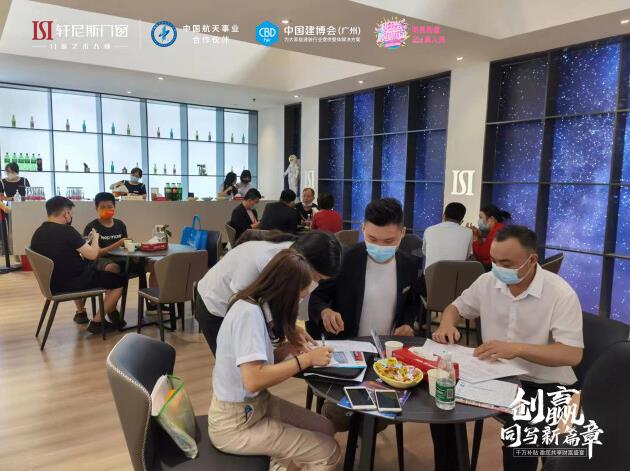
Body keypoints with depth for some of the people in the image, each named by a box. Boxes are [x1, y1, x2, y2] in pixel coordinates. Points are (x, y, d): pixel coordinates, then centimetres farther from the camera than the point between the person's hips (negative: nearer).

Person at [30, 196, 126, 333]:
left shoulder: (37, 234, 1)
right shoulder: (66, 230, -22)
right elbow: (92, 255, -21)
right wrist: (95, 238, -2)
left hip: (52, 283, 8)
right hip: (72, 283, -8)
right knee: (120, 280, 3)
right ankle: (97, 321, 5)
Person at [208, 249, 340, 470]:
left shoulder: (258, 306, 2)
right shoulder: (248, 312, -26)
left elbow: (259, 359, 5)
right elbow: (253, 380, -32)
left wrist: (290, 345, -8)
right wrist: (306, 359, -24)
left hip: (257, 402, 9)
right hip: (234, 423, -9)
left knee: (325, 428, 9)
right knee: (328, 451, -3)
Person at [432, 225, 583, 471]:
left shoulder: (561, 294, -16)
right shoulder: (487, 281, -2)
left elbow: (573, 354, -21)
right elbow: (456, 307, 12)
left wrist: (517, 348, -34)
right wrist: (446, 325, -12)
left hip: (544, 386, -4)